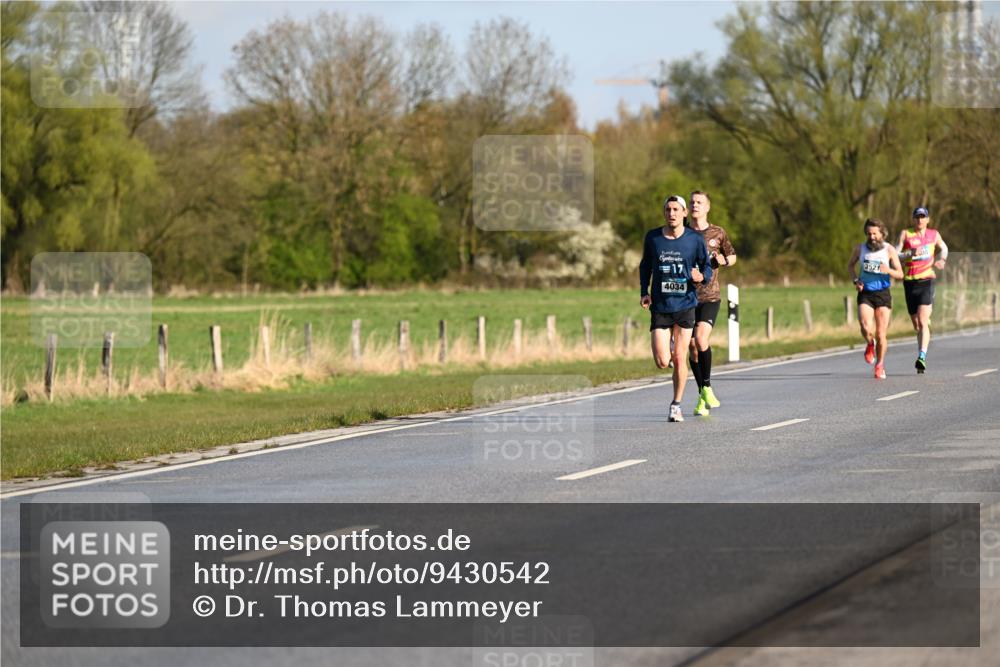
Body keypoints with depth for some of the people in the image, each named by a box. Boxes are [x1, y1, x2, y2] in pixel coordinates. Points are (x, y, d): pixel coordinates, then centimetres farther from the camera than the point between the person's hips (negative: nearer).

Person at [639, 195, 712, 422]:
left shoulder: (695, 240, -2)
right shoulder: (652, 238, 1)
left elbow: (707, 267, 6)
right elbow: (645, 265, 15)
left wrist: (701, 276, -17)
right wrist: (643, 292, 4)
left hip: (685, 305, -1)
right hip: (660, 307, 1)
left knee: (680, 359, -1)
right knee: (662, 362, -6)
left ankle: (676, 404, 16)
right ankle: (669, 344, 32)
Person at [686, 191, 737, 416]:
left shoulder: (717, 233, 5)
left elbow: (733, 256, 19)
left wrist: (724, 261, -4)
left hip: (710, 297, -2)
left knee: (701, 339, -22)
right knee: (693, 347, 4)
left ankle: (707, 387, -7)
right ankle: (703, 396, 16)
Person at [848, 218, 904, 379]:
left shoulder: (889, 250, -3)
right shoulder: (860, 249, 1)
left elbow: (900, 275, -2)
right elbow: (850, 265, 19)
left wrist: (888, 270, -23)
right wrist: (855, 280, 0)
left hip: (883, 295, 0)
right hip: (865, 294, 0)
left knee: (881, 334, -1)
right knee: (866, 329, -21)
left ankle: (880, 366, 21)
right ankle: (870, 345, 14)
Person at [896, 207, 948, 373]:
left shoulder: (934, 234, 8)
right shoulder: (905, 234, 2)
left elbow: (943, 248, 28)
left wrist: (942, 260, 8)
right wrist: (910, 254, -23)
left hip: (927, 280, -1)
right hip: (910, 282, 1)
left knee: (922, 322, -18)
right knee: (916, 325, 9)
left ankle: (922, 357, -27)